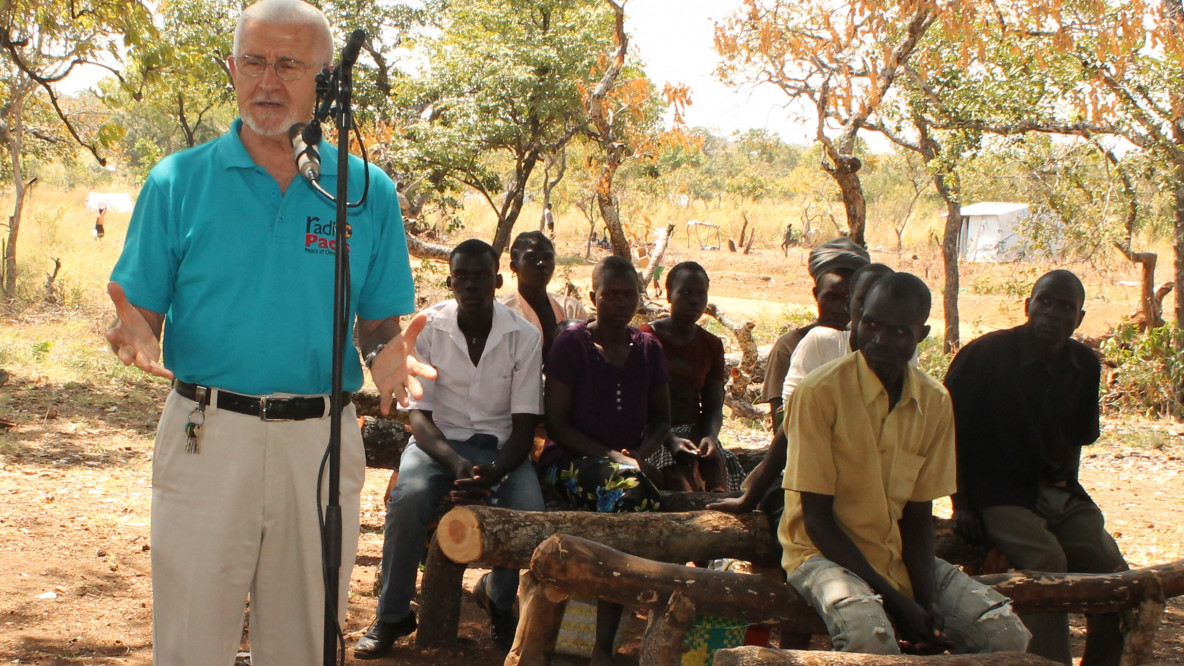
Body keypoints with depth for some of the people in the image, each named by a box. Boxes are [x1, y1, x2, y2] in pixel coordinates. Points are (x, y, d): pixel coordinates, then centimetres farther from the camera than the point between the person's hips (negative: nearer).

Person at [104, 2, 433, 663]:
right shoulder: (179, 180, 3)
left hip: (322, 442, 1)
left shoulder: (368, 192, 6)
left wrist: (389, 355, -12)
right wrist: (135, 336, -19)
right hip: (207, 434, -1)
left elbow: (380, 324, 10)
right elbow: (140, 311, 4)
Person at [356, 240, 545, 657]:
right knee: (408, 497, -33)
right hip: (438, 438, 0)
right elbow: (418, 415, -11)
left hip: (499, 445, 0)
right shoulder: (427, 328, -8)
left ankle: (498, 598, 5)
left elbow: (524, 425, -8)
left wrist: (494, 472, -29)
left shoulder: (524, 336, -7)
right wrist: (456, 464, -31)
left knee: (529, 510, -29)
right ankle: (392, 616, -13)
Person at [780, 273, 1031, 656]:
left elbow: (918, 514, 4)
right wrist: (895, 599, -20)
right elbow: (816, 518, -14)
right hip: (825, 553, -5)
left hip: (900, 557, 6)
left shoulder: (935, 404, 1)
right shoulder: (821, 392, -15)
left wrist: (927, 602, -13)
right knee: (871, 635, -37)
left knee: (1007, 636, -11)